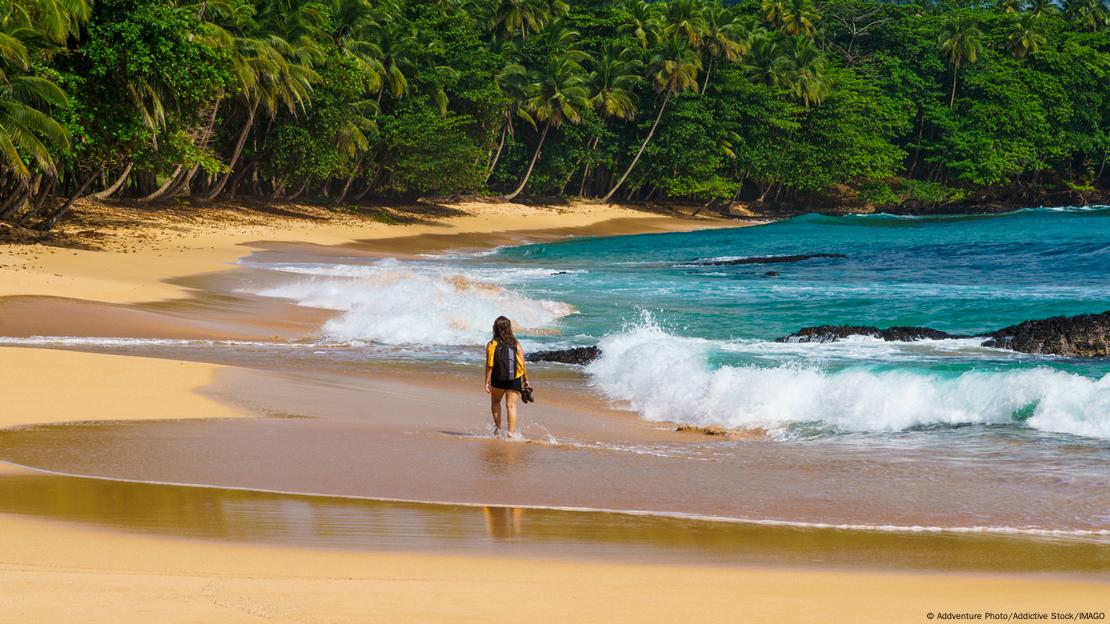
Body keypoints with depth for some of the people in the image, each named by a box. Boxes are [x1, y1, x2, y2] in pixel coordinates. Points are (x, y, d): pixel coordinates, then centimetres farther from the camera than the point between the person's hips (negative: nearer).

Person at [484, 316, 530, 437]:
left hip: (498, 381, 0)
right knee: (511, 406, 3)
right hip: (514, 381, 0)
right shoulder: (516, 344, -1)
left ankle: (498, 427, 15)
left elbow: (489, 365, -9)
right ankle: (511, 432, -5)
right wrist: (526, 379, 7)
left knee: (495, 402, 23)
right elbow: (523, 364, -3)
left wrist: (487, 382, -5)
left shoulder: (492, 345, -5)